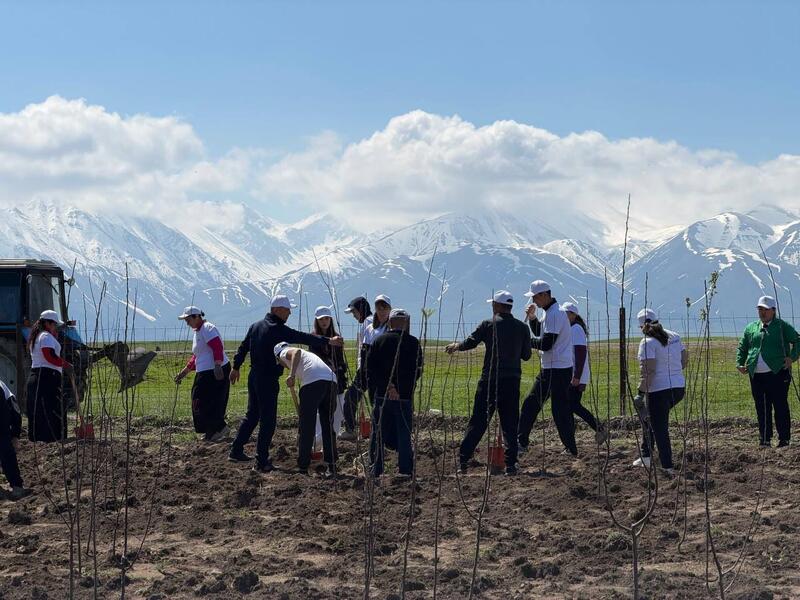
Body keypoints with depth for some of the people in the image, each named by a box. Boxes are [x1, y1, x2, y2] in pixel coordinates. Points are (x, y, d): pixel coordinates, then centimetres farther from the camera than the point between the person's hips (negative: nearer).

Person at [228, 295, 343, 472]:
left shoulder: (256, 326, 11)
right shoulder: (278, 329, -16)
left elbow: (243, 347, 19)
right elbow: (302, 338, -25)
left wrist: (236, 367, 31)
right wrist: (328, 341, -28)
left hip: (254, 377, 9)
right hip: (268, 380, -9)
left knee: (251, 415, 21)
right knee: (268, 421, -4)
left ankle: (236, 451, 27)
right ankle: (261, 462, -4)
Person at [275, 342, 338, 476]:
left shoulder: (284, 353, 20)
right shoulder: (307, 355, 39)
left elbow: (297, 352, -6)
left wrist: (292, 375, -15)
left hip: (313, 381, -7)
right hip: (331, 381, 7)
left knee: (305, 426, 3)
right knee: (328, 426, 15)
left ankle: (303, 467, 7)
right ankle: (331, 466, 15)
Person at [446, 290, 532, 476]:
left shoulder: (489, 325, -3)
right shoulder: (522, 328, 5)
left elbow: (469, 343, 0)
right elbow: (526, 355, 9)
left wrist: (455, 346, 20)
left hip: (490, 379, -2)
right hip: (512, 380, 2)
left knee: (478, 421, 3)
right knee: (510, 424, 7)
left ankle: (463, 460, 1)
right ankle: (510, 464, 2)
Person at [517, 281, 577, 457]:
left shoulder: (555, 314, -18)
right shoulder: (551, 312, 14)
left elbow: (546, 343, -23)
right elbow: (540, 333, 24)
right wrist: (532, 318, 8)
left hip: (558, 369, -10)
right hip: (549, 369, 10)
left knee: (561, 411, -7)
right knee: (531, 403, 12)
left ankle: (572, 449, -2)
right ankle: (522, 443, 16)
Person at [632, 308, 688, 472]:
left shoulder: (647, 342, -13)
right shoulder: (674, 337, 8)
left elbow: (648, 371, -20)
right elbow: (685, 359, 17)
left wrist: (641, 392, -18)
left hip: (659, 390, -8)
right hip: (679, 388, 8)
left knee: (660, 429, 2)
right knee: (648, 416, 26)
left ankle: (667, 467, 2)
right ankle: (646, 457, 27)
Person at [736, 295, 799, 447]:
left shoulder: (782, 326, 3)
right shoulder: (751, 328, 16)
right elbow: (742, 347, 24)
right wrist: (740, 363, 10)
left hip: (778, 374, -5)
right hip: (756, 376, 5)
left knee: (780, 407, -4)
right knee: (761, 409, 7)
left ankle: (784, 439, 1)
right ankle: (764, 439, 13)